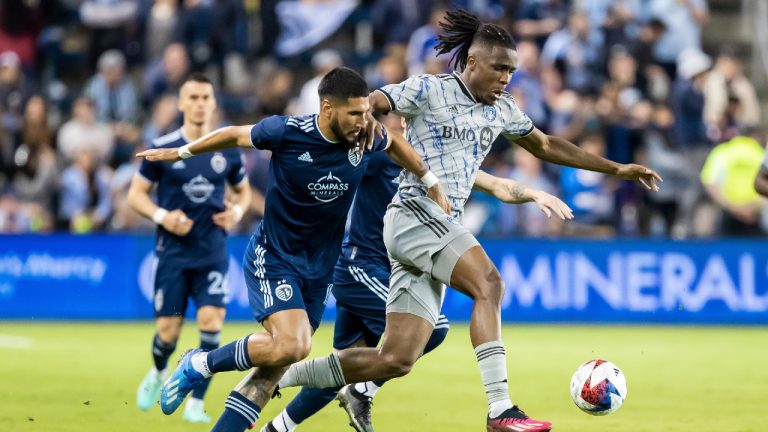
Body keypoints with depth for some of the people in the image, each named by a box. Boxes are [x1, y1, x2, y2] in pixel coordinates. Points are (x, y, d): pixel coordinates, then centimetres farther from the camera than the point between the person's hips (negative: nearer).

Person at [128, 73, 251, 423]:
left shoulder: (227, 150, 3)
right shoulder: (162, 148, -4)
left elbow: (243, 189, 19)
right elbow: (135, 194, 2)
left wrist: (237, 210, -3)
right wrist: (161, 216, -16)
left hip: (213, 253, 1)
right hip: (173, 252, -1)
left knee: (211, 322, -14)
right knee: (168, 332, -1)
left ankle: (196, 403, -3)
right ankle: (158, 373, 35)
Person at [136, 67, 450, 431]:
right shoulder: (286, 132, -19)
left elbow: (395, 143, 18)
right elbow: (234, 135, -1)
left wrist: (430, 182, 20)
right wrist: (180, 153, 12)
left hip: (318, 270, 5)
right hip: (272, 259, -5)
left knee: (274, 368, 1)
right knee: (291, 345, -26)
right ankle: (198, 365, -6)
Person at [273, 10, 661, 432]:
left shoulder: (501, 110, 17)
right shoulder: (429, 90, -3)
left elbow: (545, 145, 29)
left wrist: (616, 168, 27)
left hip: (443, 228, 8)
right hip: (415, 212, -8)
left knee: (396, 360, -1)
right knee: (488, 283, -29)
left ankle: (280, 377, 9)